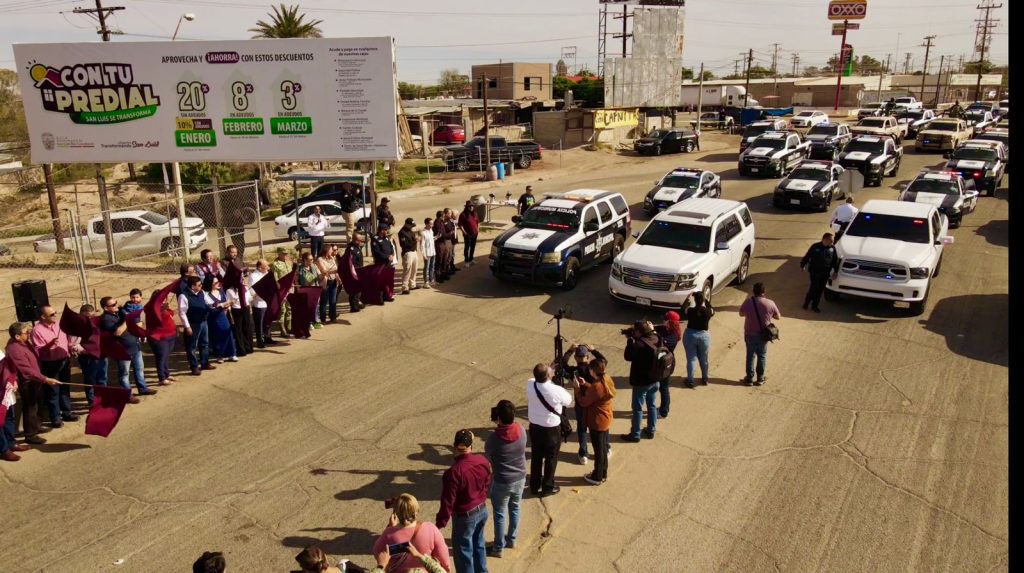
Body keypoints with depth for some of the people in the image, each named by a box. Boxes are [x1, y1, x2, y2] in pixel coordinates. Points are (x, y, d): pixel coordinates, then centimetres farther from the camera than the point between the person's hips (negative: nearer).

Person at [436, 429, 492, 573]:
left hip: (465, 516, -6)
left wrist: (440, 523, -10)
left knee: (464, 551, 13)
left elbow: (448, 502, -23)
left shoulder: (453, 472, -30)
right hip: (482, 510, 7)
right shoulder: (483, 461, -11)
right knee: (479, 544, 27)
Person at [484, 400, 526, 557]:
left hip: (502, 482, -4)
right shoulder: (521, 431, -14)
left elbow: (487, 453, -6)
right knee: (514, 509, 25)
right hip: (520, 478, 5)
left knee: (499, 514, 14)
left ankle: (498, 548, 27)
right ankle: (512, 540, 42)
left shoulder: (494, 437, -27)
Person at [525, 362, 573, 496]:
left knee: (536, 456, 21)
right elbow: (569, 402, -6)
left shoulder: (530, 384, -16)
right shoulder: (557, 391, -28)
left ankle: (535, 485, 36)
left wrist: (549, 369, 3)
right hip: (551, 429, -4)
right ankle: (547, 488, 28)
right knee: (551, 458, 15)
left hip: (534, 426, 4)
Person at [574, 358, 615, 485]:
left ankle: (597, 477, 24)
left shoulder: (597, 386, -31)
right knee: (603, 447, 22)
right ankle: (603, 473, 37)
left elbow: (583, 402, -20)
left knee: (598, 450, 8)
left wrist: (577, 387, -9)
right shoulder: (607, 379, -4)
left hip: (597, 422, -9)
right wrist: (585, 384, 3)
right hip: (605, 420, 9)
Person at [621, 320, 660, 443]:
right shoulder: (655, 339, -6)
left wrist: (630, 340, -10)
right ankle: (651, 430, 33)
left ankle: (635, 435, 17)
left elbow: (628, 356, -15)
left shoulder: (639, 344, -27)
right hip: (654, 380, 7)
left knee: (637, 408, 6)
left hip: (641, 382, -7)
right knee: (651, 405, 20)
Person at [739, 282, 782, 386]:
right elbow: (778, 317, -1)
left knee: (750, 356, 13)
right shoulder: (770, 303, -14)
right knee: (762, 356, 15)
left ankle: (749, 378, 19)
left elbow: (741, 314, 4)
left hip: (749, 334, 0)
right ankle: (760, 378, 23)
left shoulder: (748, 302, -12)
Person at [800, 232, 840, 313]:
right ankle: (806, 303, 12)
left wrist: (835, 271, 8)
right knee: (814, 287, -8)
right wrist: (802, 265, 3)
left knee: (820, 289, 7)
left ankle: (815, 306, 18)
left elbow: (835, 260, 8)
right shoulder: (815, 247, -11)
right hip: (814, 271, -4)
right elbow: (807, 256, -3)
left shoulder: (832, 248, 0)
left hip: (825, 273, 4)